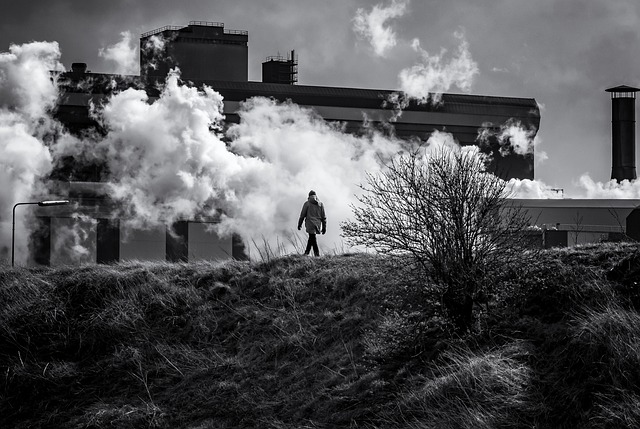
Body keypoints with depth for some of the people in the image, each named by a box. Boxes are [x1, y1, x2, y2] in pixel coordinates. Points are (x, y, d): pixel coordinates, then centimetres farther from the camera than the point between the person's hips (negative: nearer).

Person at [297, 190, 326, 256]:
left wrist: (299, 224, 9)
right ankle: (307, 252, 25)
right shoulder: (320, 204, 8)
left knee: (313, 238, -5)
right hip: (318, 224, 4)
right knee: (311, 238, 17)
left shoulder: (307, 203, -1)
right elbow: (323, 217, 8)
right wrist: (324, 227, 12)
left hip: (310, 224, -4)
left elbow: (302, 215, -1)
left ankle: (317, 254, -14)